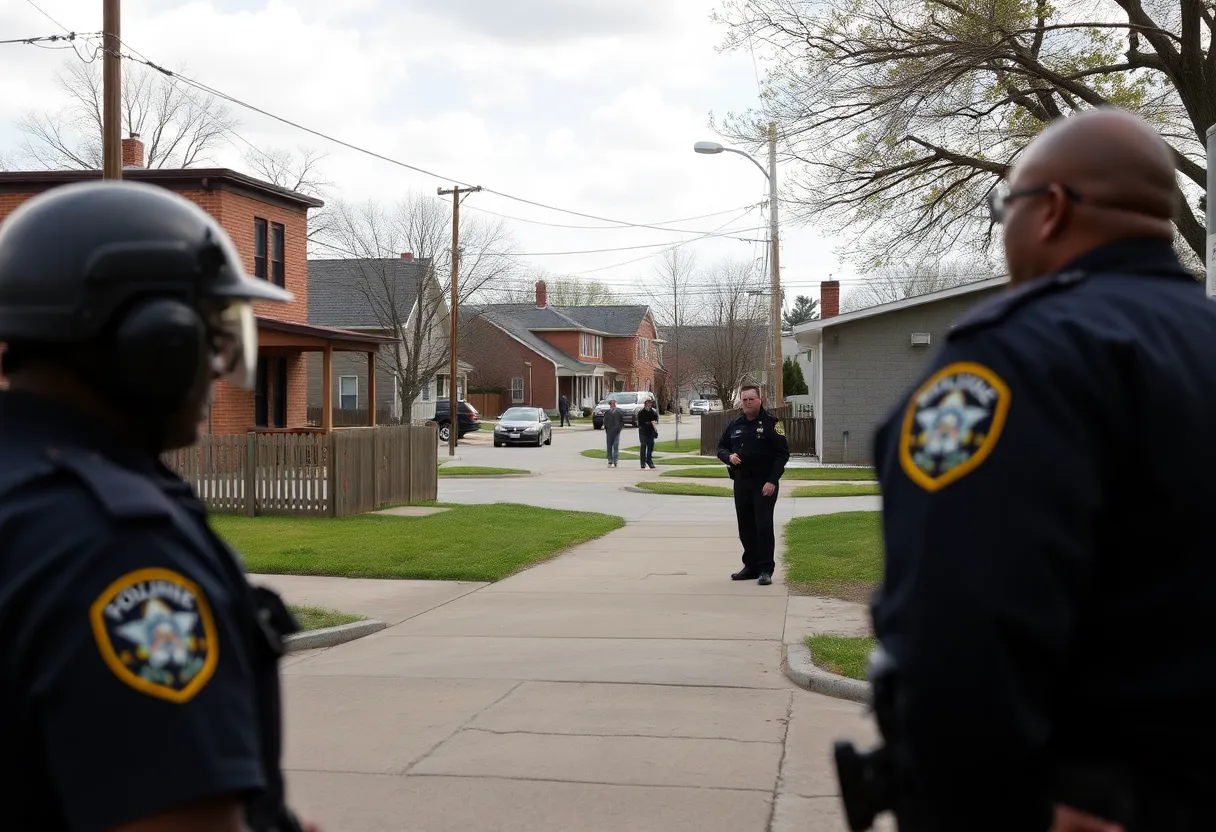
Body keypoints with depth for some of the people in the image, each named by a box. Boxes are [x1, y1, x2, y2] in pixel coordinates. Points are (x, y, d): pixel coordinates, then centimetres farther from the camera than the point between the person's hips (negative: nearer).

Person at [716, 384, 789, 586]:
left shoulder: (772, 423, -5)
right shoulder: (734, 425, 12)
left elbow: (783, 454, -7)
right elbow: (721, 447, 20)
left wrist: (772, 481, -15)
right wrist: (729, 456, -5)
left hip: (765, 484, -6)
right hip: (741, 483, 6)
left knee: (764, 526, -8)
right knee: (745, 527, 10)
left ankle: (765, 569, -4)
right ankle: (751, 567, 19)